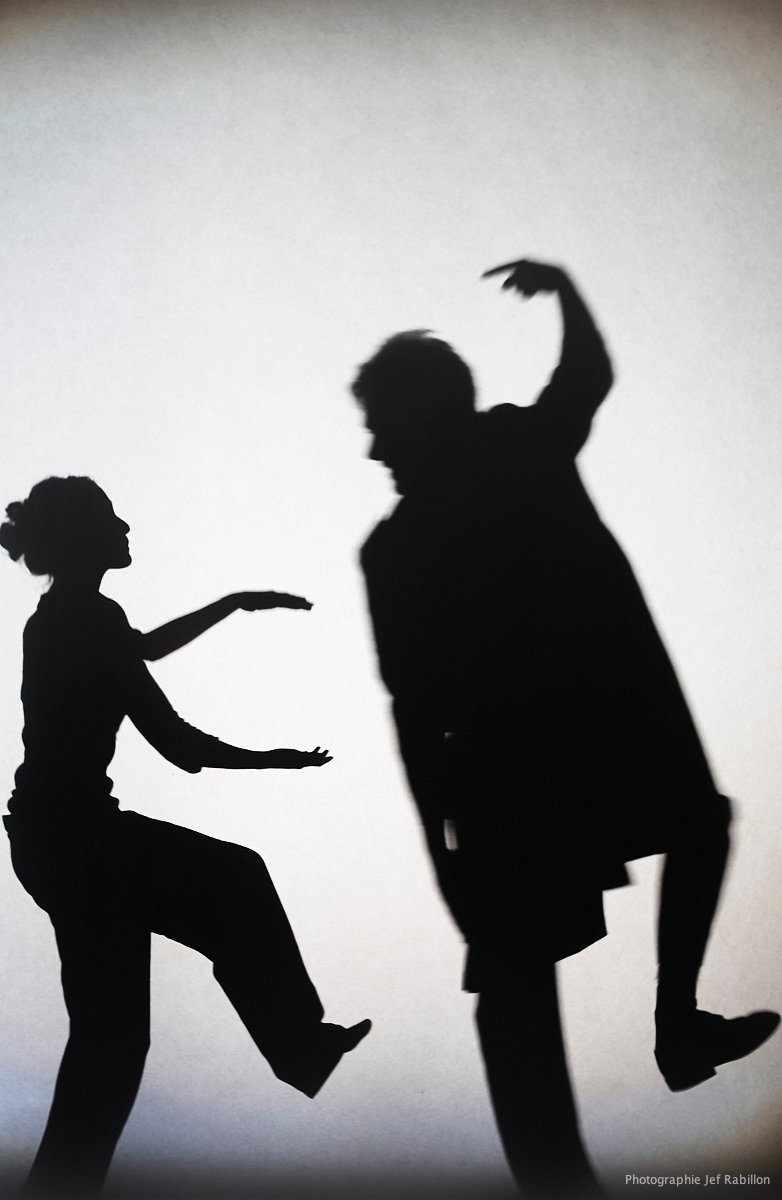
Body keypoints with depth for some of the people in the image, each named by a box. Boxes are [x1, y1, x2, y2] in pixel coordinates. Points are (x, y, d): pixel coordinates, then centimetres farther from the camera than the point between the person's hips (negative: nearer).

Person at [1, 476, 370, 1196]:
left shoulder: (69, 616, 7)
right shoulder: (87, 624, -22)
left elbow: (144, 646, 30)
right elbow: (180, 746, -21)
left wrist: (236, 603, 31)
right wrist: (279, 759, -6)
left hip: (66, 826, 10)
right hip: (73, 836, -10)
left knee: (234, 882, 20)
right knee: (111, 1028, -1)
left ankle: (303, 1048, 31)